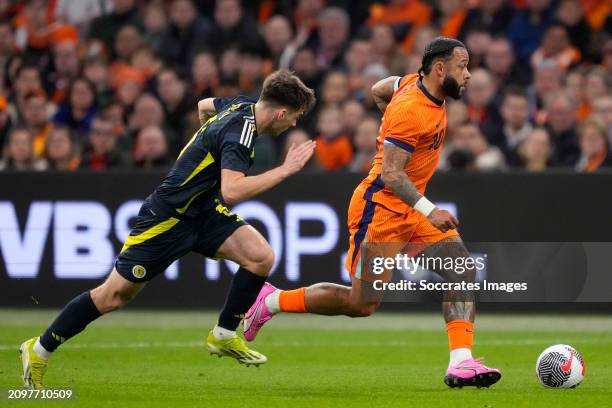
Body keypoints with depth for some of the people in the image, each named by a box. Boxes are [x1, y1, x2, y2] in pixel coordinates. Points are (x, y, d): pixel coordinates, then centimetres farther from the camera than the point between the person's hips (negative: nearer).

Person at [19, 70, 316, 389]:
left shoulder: (243, 105, 0)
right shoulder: (240, 131, -28)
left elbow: (204, 106, 23)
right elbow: (231, 192, -41)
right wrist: (284, 170, -34)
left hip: (202, 210, 9)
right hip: (168, 217, -9)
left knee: (261, 257, -10)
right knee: (114, 295, 0)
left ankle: (224, 336, 8)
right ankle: (40, 350, 16)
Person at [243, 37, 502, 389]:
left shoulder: (418, 83, 3)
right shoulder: (412, 111, -24)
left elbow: (379, 90, 24)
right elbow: (390, 173, -27)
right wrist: (429, 211, -31)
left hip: (410, 208, 9)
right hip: (380, 207, -9)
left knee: (462, 267, -11)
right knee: (361, 304, -2)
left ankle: (461, 363, -17)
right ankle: (271, 302, 18)